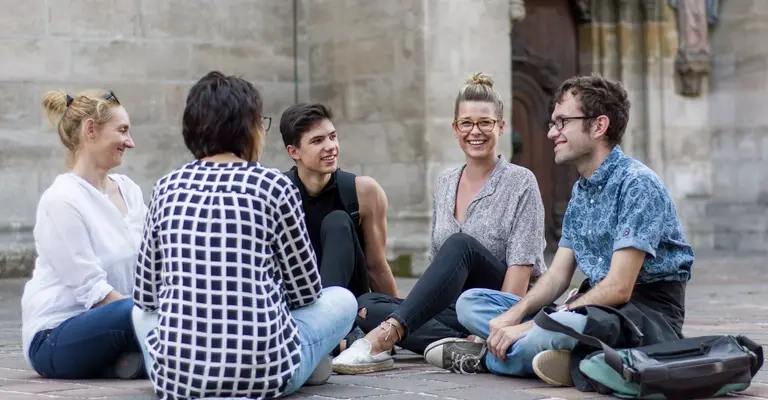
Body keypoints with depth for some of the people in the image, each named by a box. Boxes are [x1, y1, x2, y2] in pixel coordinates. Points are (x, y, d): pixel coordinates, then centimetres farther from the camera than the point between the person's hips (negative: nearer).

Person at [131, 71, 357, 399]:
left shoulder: (167, 187, 6)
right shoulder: (274, 185, -2)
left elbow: (145, 294, 12)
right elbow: (305, 290, 6)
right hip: (263, 372, -2)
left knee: (142, 310, 36)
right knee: (342, 299, 24)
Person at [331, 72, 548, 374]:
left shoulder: (520, 183, -5)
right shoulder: (445, 183, 13)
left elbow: (521, 265, -13)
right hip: (454, 309, 6)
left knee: (460, 245, -33)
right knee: (366, 305, -17)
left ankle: (386, 335, -42)